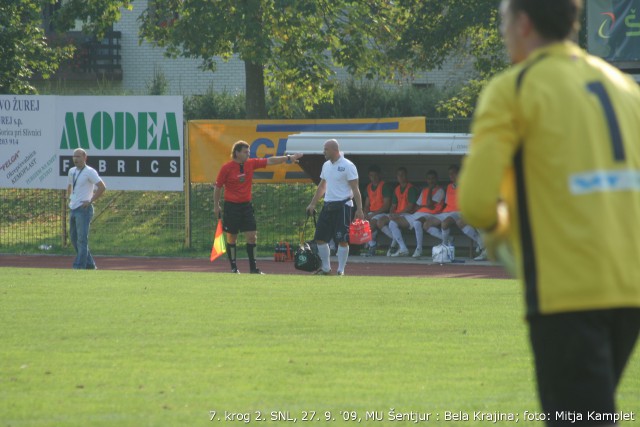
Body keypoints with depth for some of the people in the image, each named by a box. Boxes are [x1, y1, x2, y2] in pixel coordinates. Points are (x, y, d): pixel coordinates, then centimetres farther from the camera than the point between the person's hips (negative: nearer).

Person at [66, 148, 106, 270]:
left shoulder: (90, 172, -10)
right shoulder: (72, 171, 14)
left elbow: (102, 187, -18)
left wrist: (90, 201, -16)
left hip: (83, 209, -9)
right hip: (73, 209, 9)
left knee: (82, 239, -11)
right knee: (73, 238, 12)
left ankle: (79, 266, -14)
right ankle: (89, 264, 20)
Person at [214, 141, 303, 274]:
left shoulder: (251, 164, 3)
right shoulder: (226, 168, -9)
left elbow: (269, 161, 6)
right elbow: (218, 187, -2)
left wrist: (288, 158, 0)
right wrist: (216, 206, 0)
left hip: (246, 205, 4)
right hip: (231, 206, -4)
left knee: (252, 236, -2)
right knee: (232, 238, 2)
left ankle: (253, 268, 2)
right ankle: (233, 268, 11)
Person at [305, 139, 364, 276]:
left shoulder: (347, 166, -10)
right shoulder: (326, 165, 13)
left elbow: (355, 189, -13)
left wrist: (359, 209, -18)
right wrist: (312, 204, 20)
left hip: (343, 206, -8)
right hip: (328, 206, 8)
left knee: (342, 240, -7)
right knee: (320, 237, 7)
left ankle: (341, 270, -1)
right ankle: (326, 268, 18)